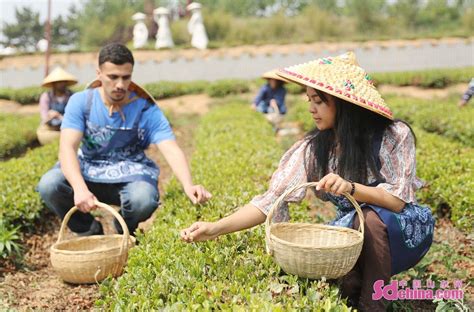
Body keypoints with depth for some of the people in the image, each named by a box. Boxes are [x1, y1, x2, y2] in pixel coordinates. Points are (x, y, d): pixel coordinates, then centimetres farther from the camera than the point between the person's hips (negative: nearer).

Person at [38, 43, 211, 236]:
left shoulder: (146, 109, -12)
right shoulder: (81, 102, -10)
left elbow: (171, 150, -23)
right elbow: (67, 147, -22)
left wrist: (188, 185, -43)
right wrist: (80, 189, -41)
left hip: (130, 176, -1)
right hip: (88, 172, 1)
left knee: (144, 199, -34)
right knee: (48, 185, -27)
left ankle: (120, 235, 5)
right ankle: (90, 232, 4)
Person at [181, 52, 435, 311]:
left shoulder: (394, 135, -17)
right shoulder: (313, 149, -10)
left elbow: (398, 200, -22)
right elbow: (272, 199, -16)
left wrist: (350, 188, -41)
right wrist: (216, 228, -28)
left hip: (403, 231, -2)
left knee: (371, 216, -35)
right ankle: (355, 291, 2)